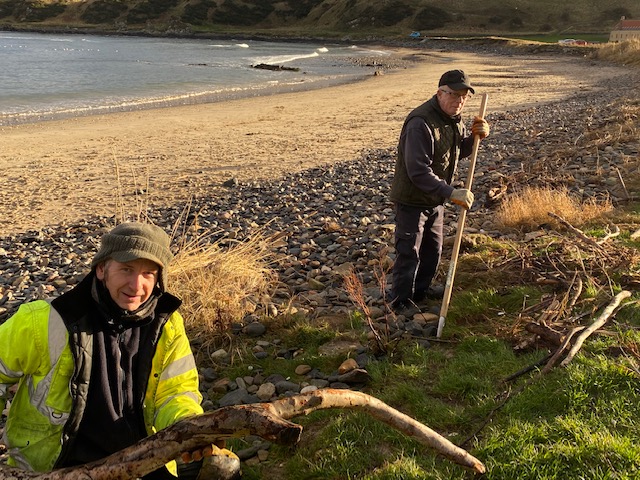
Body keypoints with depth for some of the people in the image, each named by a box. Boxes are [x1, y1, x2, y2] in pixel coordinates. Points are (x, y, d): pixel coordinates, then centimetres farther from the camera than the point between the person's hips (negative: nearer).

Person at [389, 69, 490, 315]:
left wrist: (475, 136, -7)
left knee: (433, 248, 21)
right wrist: (451, 193, -40)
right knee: (409, 253, -1)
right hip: (411, 199, -9)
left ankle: (421, 289, 40)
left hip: (435, 199, 9)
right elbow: (418, 171, -35)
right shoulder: (420, 123, -29)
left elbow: (460, 152, 15)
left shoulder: (454, 118, 2)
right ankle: (401, 300, 16)